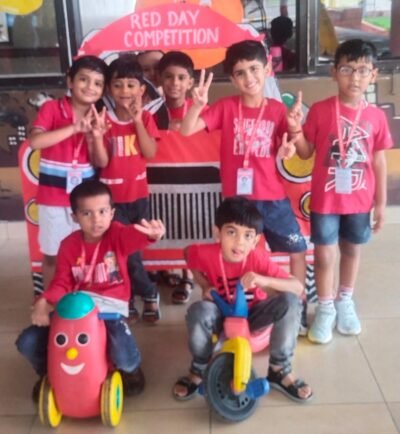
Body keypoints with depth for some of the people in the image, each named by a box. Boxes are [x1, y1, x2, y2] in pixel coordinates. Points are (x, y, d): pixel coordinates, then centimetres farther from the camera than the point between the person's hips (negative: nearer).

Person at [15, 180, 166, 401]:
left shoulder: (116, 234, -10)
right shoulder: (69, 245, -2)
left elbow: (134, 237, -34)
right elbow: (62, 283, -4)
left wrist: (150, 234, -61)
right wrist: (44, 302, -26)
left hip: (110, 307, -3)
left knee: (125, 358, -27)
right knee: (27, 342, -10)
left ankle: (131, 369, 16)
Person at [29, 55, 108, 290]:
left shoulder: (98, 118, 3)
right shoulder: (52, 107, -7)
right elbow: (35, 141, -23)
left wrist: (95, 136, -18)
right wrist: (74, 128, -26)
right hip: (53, 196, -2)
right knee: (52, 254, 9)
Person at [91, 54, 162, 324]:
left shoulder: (146, 119, 0)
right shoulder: (104, 120, -7)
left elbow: (150, 153, -14)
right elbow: (101, 161, -12)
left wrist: (137, 120, -19)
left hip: (138, 194, 2)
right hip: (112, 196, -2)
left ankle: (128, 299, 27)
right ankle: (150, 293, 18)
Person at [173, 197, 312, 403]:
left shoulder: (259, 258, -28)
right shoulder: (205, 254, -26)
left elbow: (298, 287, -30)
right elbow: (189, 253, 0)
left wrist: (263, 280, -46)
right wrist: (205, 286, -11)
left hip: (253, 313, 1)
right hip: (222, 313, 0)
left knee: (290, 301, -28)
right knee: (199, 311, -35)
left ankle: (279, 370, -8)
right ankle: (198, 370, -5)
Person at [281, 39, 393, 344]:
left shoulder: (376, 116, -5)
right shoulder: (320, 110, -9)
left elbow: (379, 162, 1)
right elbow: (306, 153, -2)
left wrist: (381, 202, 3)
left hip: (359, 200, 2)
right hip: (325, 199, -2)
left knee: (352, 250, 18)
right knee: (324, 255, 5)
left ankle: (345, 302, 40)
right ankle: (325, 308, 26)